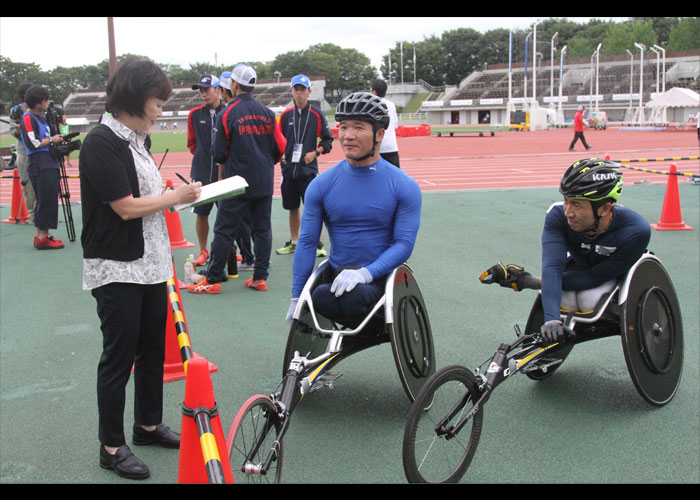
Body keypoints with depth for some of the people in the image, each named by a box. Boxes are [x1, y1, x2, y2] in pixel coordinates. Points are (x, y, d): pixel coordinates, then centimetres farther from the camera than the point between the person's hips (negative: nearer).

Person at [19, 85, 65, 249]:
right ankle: (42, 238, -5)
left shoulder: (41, 117, 19)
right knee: (46, 201, -9)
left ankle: (41, 235, 17)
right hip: (40, 167, -9)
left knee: (46, 201, 11)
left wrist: (58, 140, 9)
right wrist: (51, 140, -8)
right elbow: (33, 143, -18)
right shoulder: (28, 118, -10)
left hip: (49, 166, 9)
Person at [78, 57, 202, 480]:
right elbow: (126, 207, -20)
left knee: (153, 349, 17)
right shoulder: (102, 142, -16)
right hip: (117, 270, -9)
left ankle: (149, 425, 34)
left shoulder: (135, 140, 11)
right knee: (119, 357, 1)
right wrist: (177, 197, -10)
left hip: (150, 265, 9)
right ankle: (112, 446, 15)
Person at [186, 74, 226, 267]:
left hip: (224, 171, -2)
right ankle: (203, 251, 17)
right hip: (201, 172, 2)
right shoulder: (195, 114, 4)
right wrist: (202, 157, 10)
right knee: (201, 213, 5)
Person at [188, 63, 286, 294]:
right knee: (262, 229, 11)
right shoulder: (267, 112, 3)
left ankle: (212, 280, 5)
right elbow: (280, 147, 5)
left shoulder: (228, 113, -8)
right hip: (265, 183, 4)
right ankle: (260, 277, 13)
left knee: (224, 230, 1)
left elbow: (219, 154, -6)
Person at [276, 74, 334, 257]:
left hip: (308, 169, -4)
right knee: (292, 208, 12)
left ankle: (318, 244, 3)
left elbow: (328, 140, 3)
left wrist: (315, 152, -10)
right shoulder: (285, 115, 9)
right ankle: (293, 242, 24)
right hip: (288, 168, 4)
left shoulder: (316, 114, 0)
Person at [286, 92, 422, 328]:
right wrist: (296, 299, 1)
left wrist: (365, 273, -24)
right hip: (336, 277, 3)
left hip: (381, 279, -3)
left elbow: (404, 243, -7)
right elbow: (307, 242, 5)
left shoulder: (404, 187, -2)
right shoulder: (322, 185, 4)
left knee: (353, 297, -37)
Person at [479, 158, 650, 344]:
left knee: (589, 301, -29)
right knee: (564, 300, -26)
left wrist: (534, 282, -33)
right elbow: (552, 266, -41)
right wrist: (552, 319, -55)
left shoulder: (636, 231, -38)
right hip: (581, 265, 2)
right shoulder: (558, 215, -32)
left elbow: (595, 277, -32)